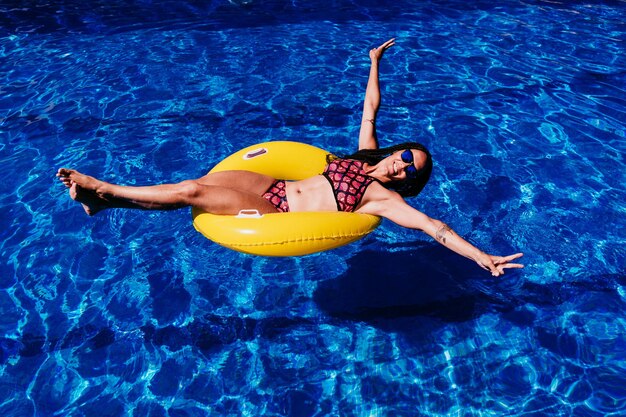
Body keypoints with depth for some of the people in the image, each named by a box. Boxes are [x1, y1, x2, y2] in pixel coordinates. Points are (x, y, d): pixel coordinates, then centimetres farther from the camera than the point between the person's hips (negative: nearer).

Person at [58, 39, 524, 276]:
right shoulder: (367, 152, 10)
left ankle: (101, 190, 6)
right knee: (194, 182, -5)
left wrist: (482, 256, -23)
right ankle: (102, 196, 9)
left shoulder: (385, 198, -7)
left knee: (191, 191, -11)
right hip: (273, 185, 6)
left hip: (278, 215, -5)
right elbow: (371, 108, 16)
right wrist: (375, 63, 21)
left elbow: (432, 225, -16)